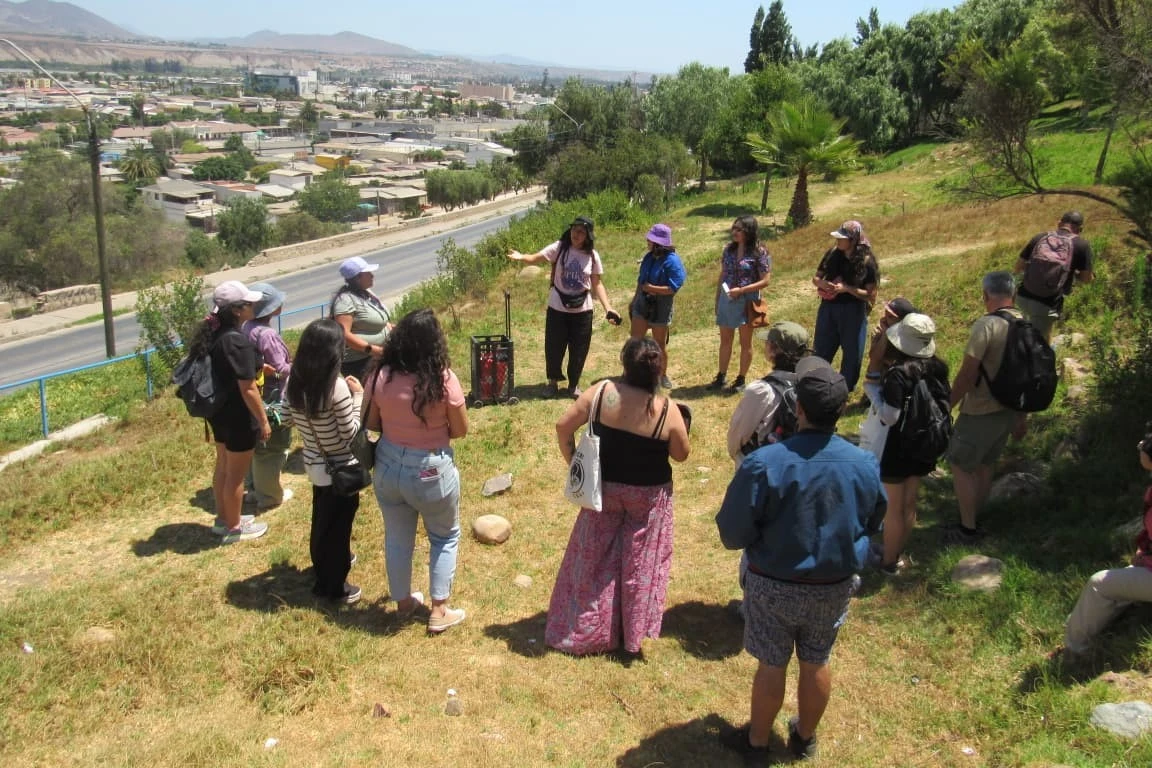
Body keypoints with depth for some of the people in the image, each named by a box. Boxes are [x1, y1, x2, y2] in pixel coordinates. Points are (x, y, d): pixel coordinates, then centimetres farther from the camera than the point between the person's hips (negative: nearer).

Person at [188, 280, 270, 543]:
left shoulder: (213, 335, 1)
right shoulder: (237, 341, -26)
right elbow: (248, 389, -24)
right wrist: (264, 421, -15)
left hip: (219, 411, 9)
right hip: (238, 417, -9)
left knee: (223, 466, 22)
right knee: (236, 473, 7)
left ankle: (223, 518, 37)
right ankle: (234, 528, 22)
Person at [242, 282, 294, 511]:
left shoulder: (247, 328, 1)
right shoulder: (267, 334, -25)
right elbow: (282, 370, -20)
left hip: (255, 396, 8)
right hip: (272, 400, -8)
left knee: (257, 443, 22)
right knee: (272, 447, 6)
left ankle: (254, 486, 37)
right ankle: (269, 496, 18)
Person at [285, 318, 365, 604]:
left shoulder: (294, 382, -8)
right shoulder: (337, 387, -28)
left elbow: (293, 420, 6)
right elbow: (351, 433, -20)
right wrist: (358, 396, -10)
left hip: (313, 462, 7)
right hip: (340, 468, -7)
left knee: (322, 518, 28)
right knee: (338, 525, 12)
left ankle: (322, 564, 51)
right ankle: (333, 586, 27)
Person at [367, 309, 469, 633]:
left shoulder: (381, 377, -12)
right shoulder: (443, 379, -21)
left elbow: (371, 423, 1)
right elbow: (461, 430, -10)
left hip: (389, 467, 3)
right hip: (431, 472, -3)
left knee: (397, 538, 22)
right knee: (445, 537, 20)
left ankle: (403, 602, 40)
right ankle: (439, 612, 24)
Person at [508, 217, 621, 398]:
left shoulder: (592, 255, -3)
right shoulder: (559, 248, -9)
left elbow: (597, 284, 2)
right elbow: (536, 257, -18)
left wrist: (608, 308, -5)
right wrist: (521, 257, -40)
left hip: (582, 310, 1)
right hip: (557, 308, -1)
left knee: (579, 350, 10)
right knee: (553, 347, 8)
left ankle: (574, 384, 31)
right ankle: (553, 381, 32)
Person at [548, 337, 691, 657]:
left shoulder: (602, 392, -15)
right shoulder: (667, 410, -19)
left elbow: (563, 426, -10)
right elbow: (681, 454, -6)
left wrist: (574, 464, 1)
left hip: (604, 488, 2)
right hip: (648, 496, -1)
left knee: (593, 559, 17)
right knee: (641, 564, 16)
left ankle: (582, 632, 29)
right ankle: (635, 637, 27)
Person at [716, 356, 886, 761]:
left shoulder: (764, 463, -26)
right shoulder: (865, 464, -13)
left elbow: (733, 534, -19)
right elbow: (873, 524, 5)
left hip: (775, 585, -3)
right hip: (835, 586, 3)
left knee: (771, 666, 15)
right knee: (816, 664, 21)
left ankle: (756, 740, 36)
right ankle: (805, 738, 43)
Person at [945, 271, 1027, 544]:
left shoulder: (986, 325, -20)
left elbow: (967, 374, -21)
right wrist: (1020, 416, 22)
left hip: (981, 412, -7)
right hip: (1009, 411, 7)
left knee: (960, 465, 7)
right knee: (984, 465, 20)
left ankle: (967, 530, 12)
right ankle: (972, 521, 31)